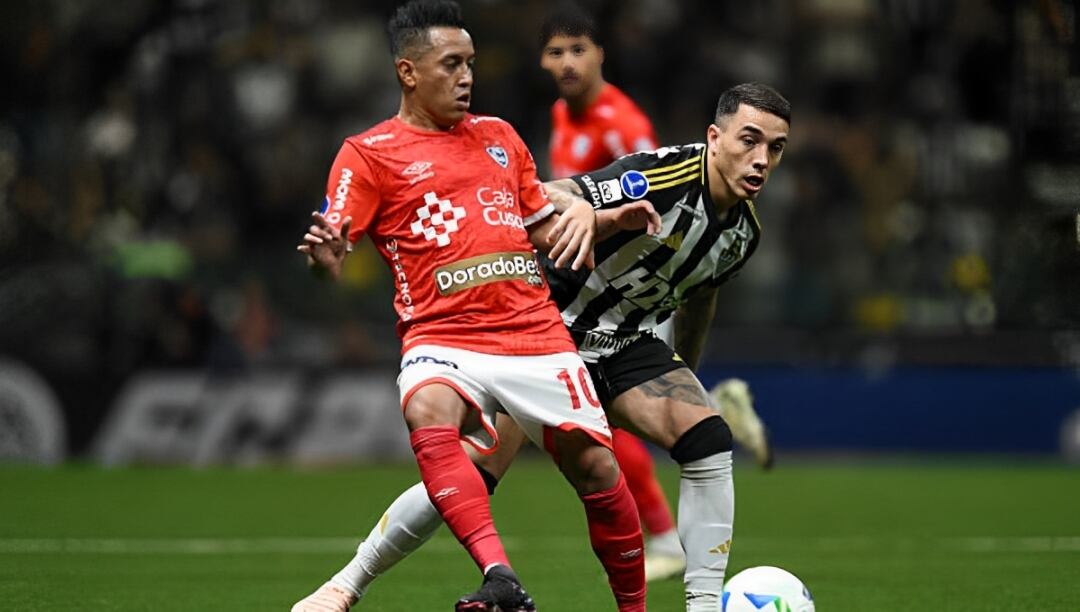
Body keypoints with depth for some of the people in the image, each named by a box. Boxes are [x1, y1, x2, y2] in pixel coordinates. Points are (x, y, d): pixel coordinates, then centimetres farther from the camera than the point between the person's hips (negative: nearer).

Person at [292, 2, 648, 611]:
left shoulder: (498, 136, 20)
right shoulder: (370, 153, 4)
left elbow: (545, 228, 27)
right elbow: (334, 255, -3)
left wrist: (582, 214, 5)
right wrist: (325, 257, -27)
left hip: (536, 332, 4)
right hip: (443, 337, -4)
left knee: (597, 467, -3)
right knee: (429, 412, -36)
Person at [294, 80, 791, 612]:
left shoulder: (743, 231, -1)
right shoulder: (661, 176, -26)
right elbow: (542, 200, -34)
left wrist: (682, 380, 30)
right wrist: (605, 217, -55)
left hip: (626, 347, 6)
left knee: (709, 443, -19)